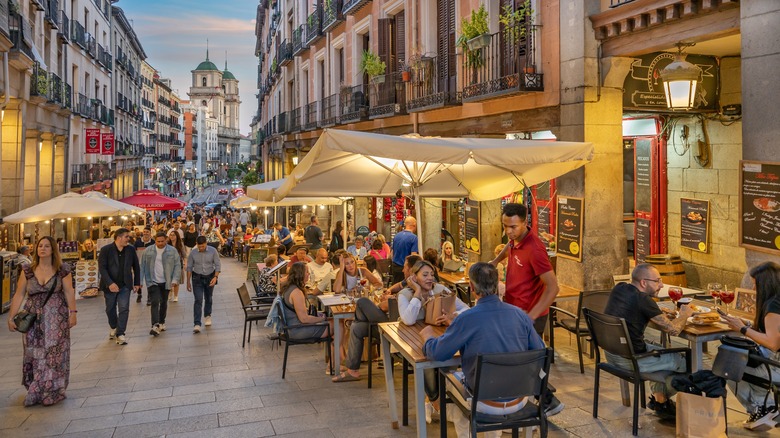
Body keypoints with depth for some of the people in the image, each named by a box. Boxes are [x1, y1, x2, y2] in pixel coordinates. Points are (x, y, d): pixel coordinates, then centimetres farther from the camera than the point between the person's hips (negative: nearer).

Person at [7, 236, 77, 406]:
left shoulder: (62, 270, -2)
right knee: (34, 353, 6)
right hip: (33, 318, 2)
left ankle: (52, 391, 10)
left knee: (54, 352, 0)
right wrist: (11, 317, 1)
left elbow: (69, 292, -4)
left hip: (56, 317, -2)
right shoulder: (28, 270, 3)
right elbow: (19, 295, 4)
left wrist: (72, 312, -11)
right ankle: (35, 391, 20)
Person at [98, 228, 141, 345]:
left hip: (125, 285, 1)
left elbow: (136, 267, 10)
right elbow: (102, 268, -14)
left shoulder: (131, 250, 2)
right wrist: (110, 283, -24)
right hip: (110, 285, -1)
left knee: (124, 309, -7)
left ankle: (120, 333, -1)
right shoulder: (106, 250, -8)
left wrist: (137, 283, 8)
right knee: (110, 309, 14)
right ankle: (114, 328, 38)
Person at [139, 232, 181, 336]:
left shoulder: (173, 251, -2)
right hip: (152, 282, -1)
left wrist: (175, 279, -10)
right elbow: (142, 266, 5)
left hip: (166, 282, 1)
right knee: (155, 302, -14)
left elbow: (177, 266, -1)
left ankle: (161, 322, 31)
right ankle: (155, 326, -20)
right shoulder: (148, 251, 1)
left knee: (164, 303, 14)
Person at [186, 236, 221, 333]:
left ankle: (207, 316, 43)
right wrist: (188, 282, 1)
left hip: (209, 277, 1)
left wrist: (216, 277, -19)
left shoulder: (213, 251, -10)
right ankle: (197, 324, -14)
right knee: (198, 300, -11)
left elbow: (218, 265, -6)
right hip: (197, 278, -1)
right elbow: (189, 268, 0)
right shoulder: (193, 253, -8)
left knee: (208, 298, 18)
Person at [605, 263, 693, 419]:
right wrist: (685, 314, 5)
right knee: (683, 361, 7)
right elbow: (673, 330, -15)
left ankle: (659, 398, 33)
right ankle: (661, 402, 28)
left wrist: (660, 314, 11)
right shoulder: (643, 300, -22)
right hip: (629, 360, -9)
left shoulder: (619, 288, 2)